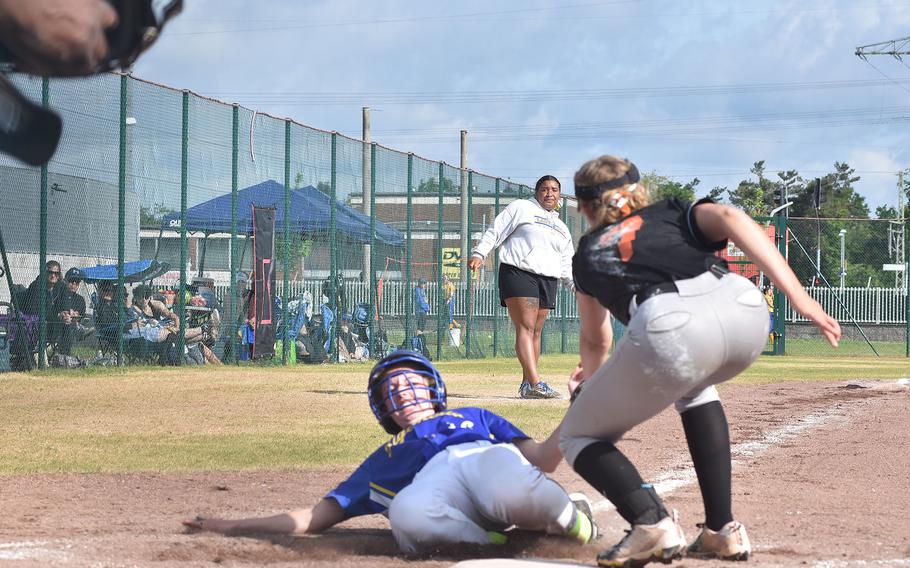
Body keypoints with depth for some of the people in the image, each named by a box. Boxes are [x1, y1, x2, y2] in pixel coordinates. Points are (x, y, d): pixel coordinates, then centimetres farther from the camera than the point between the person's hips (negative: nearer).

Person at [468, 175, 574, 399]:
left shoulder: (562, 229, 26)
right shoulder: (521, 208, 9)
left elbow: (567, 265, 26)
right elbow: (496, 231, 2)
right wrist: (479, 254, -11)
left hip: (547, 281, 7)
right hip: (518, 274, -7)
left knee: (536, 332, 4)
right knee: (525, 328, -17)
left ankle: (527, 384, 8)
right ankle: (535, 383, -29)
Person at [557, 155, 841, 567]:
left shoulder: (589, 253, 35)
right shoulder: (674, 213, 35)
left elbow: (595, 343, 48)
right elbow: (729, 218, 11)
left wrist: (591, 379, 72)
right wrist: (798, 297, 3)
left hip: (670, 325, -3)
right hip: (745, 306, 3)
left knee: (578, 437, 20)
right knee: (692, 386, 38)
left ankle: (651, 522, -7)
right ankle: (723, 530, 27)